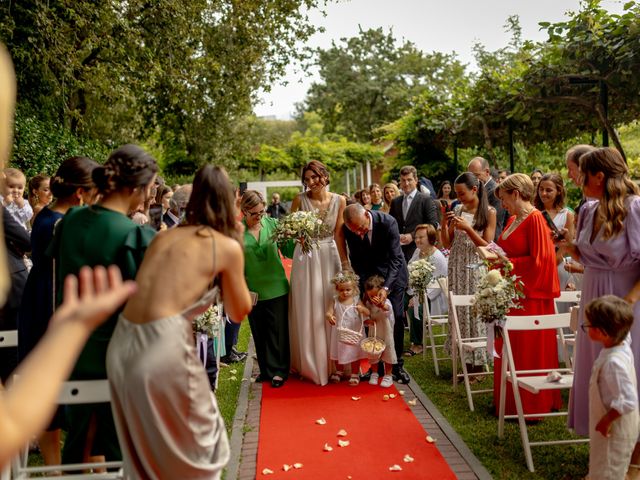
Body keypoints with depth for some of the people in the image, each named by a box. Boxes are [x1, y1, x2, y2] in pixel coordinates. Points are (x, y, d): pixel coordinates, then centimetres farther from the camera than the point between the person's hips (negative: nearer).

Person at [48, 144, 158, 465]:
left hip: (74, 348, 6)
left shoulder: (70, 220, -4)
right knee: (120, 445, 13)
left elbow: (60, 279, 9)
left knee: (77, 440, 24)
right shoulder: (136, 237, -23)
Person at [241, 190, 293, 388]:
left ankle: (278, 370, 18)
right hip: (252, 291, 1)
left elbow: (288, 251, -1)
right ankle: (265, 369, 28)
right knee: (259, 332, 12)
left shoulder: (272, 223, -3)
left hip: (276, 288, 0)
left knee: (278, 330, 5)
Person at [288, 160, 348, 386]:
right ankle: (309, 365, 21)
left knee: (330, 308, 8)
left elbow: (339, 234, -2)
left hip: (329, 256, 1)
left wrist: (345, 264, -5)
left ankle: (332, 364, 25)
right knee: (307, 311, 5)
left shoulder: (339, 200, -2)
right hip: (305, 258, -1)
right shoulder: (300, 199, -6)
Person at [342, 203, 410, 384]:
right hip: (368, 275, 2)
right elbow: (355, 260, -10)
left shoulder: (388, 222, -29)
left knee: (396, 317, -5)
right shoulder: (349, 229, -19)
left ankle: (397, 365, 7)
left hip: (393, 272, -2)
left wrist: (386, 287, -36)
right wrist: (368, 286, -21)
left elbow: (395, 258, -27)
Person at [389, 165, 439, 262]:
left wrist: (412, 236, -13)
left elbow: (433, 224, -6)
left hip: (418, 250, -4)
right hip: (398, 251, 4)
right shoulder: (395, 202, 15)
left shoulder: (426, 200, 0)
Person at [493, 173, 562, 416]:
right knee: (508, 350, 13)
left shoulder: (535, 219, -14)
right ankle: (509, 402, 25)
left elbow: (538, 260, -19)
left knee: (528, 353, 1)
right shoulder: (513, 220, 13)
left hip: (529, 295, -9)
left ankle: (531, 407, 13)